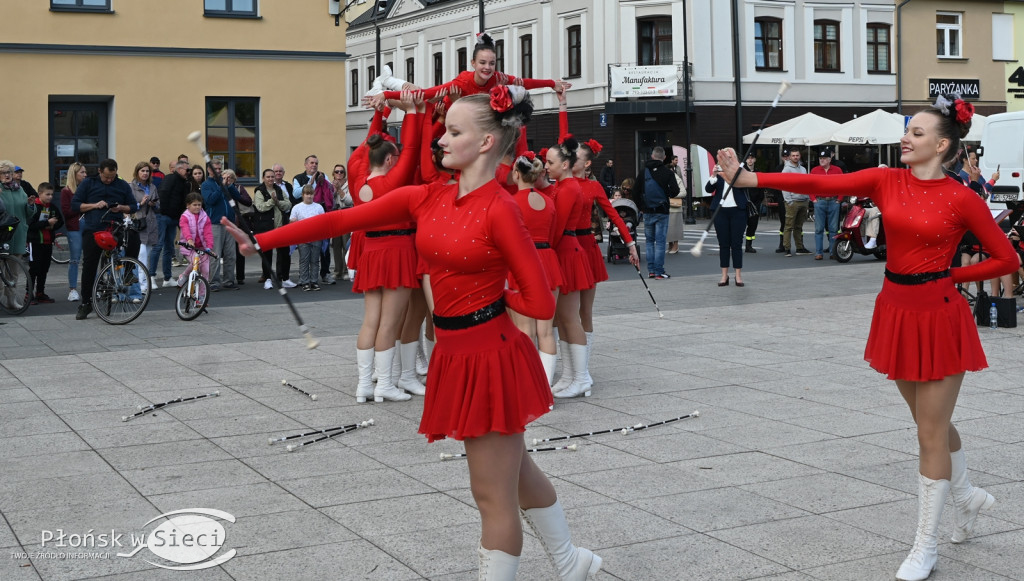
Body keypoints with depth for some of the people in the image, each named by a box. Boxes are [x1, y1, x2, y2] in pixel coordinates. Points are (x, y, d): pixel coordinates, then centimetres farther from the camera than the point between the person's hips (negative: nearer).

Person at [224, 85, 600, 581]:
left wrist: (489, 294, -1)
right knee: (517, 474, 22)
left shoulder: (499, 210, -16)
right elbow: (340, 220, 1)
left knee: (493, 495, 3)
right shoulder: (427, 199, 4)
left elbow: (540, 304, -16)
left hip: (490, 355, -7)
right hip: (454, 353, 7)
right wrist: (260, 242, -2)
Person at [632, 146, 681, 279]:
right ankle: (659, 272, -2)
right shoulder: (667, 172, -6)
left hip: (647, 212, 2)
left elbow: (635, 192, 2)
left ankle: (651, 270, 10)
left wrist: (641, 206, 13)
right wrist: (667, 195, 11)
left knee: (649, 241, 13)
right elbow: (675, 191, -11)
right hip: (662, 212, -2)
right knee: (660, 241, 0)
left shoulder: (643, 172, 1)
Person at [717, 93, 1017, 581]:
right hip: (897, 311, 5)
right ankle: (967, 496, 46)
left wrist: (952, 277, -4)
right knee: (931, 422, 20)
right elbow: (819, 184, -10)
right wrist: (744, 178, -20)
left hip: (938, 316, -5)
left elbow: (1007, 259, -4)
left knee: (931, 432, 1)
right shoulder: (887, 182, 0)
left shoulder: (961, 200, -10)